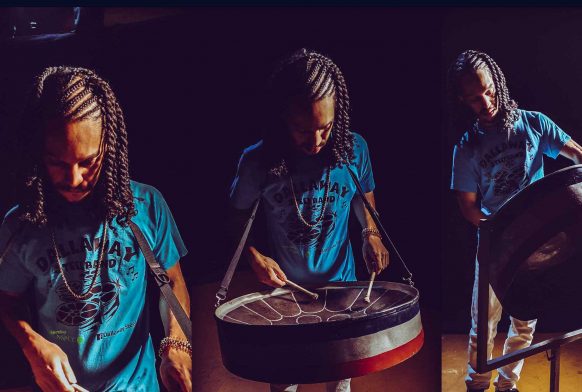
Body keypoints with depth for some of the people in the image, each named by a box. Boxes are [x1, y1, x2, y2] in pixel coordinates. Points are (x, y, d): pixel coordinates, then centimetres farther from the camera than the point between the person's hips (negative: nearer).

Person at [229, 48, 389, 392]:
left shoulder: (354, 149, -14)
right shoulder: (259, 160, -19)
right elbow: (239, 215, -2)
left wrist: (371, 233, -9)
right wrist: (255, 256, -17)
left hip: (341, 283, 2)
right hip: (284, 286, -1)